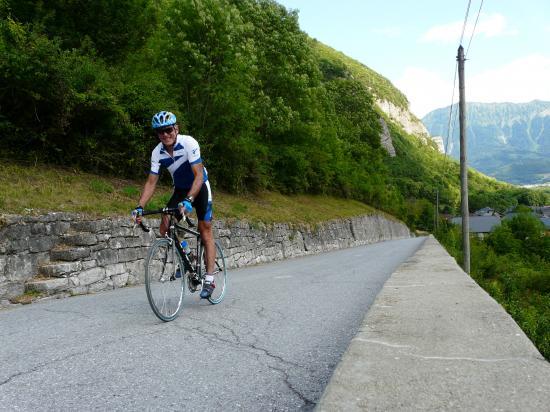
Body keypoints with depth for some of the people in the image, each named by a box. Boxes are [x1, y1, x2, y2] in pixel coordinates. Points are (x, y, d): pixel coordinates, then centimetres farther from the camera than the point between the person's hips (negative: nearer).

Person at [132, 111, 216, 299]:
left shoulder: (188, 143, -28)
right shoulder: (157, 152, -13)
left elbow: (199, 175, -33)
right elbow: (151, 182, -11)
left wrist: (189, 200, -46)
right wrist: (140, 206, -24)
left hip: (200, 187, -4)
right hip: (180, 189, 4)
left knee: (205, 231, -7)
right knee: (165, 227, -13)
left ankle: (209, 279, -4)